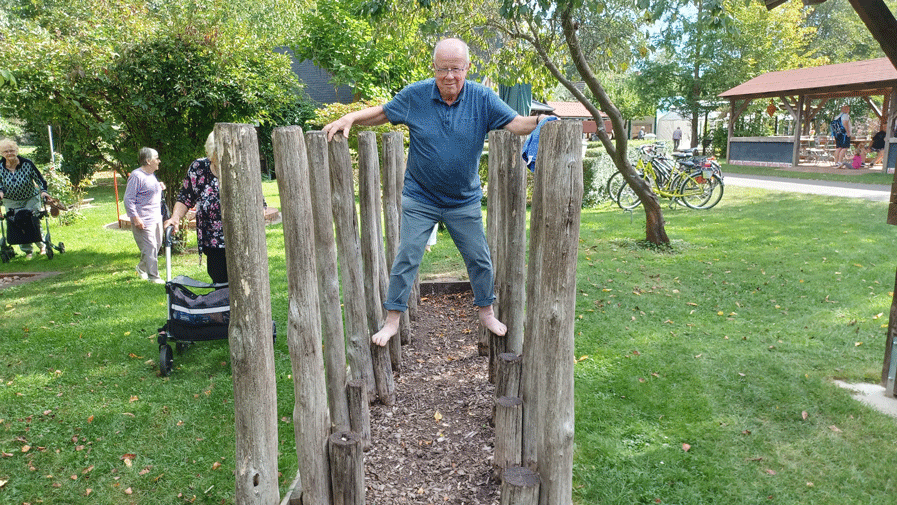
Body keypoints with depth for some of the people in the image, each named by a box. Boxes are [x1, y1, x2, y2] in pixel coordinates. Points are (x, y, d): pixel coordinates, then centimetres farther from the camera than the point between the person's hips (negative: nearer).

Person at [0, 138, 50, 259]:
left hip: (31, 199, -2)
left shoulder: (27, 163, -13)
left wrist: (43, 191, -19)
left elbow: (39, 178, -5)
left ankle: (42, 246, 15)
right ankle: (27, 251, 9)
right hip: (11, 202, 2)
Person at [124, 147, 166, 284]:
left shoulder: (152, 175, 15)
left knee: (157, 245, 15)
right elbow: (128, 199, -15)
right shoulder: (137, 176, -14)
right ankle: (153, 276, 0)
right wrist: (135, 218, -20)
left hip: (156, 218, 9)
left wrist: (159, 187, 9)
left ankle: (141, 268, 35)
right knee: (149, 248, -7)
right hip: (144, 221, -9)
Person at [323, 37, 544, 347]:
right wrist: (351, 118, -10)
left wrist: (540, 121, -35)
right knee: (406, 258, 0)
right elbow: (382, 112, 5)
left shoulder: (482, 98, -9)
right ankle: (393, 318, 15)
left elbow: (515, 124, -14)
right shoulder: (415, 95, -8)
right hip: (420, 199, -1)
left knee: (479, 258, 11)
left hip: (464, 201, 1)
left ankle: (486, 312, 32)